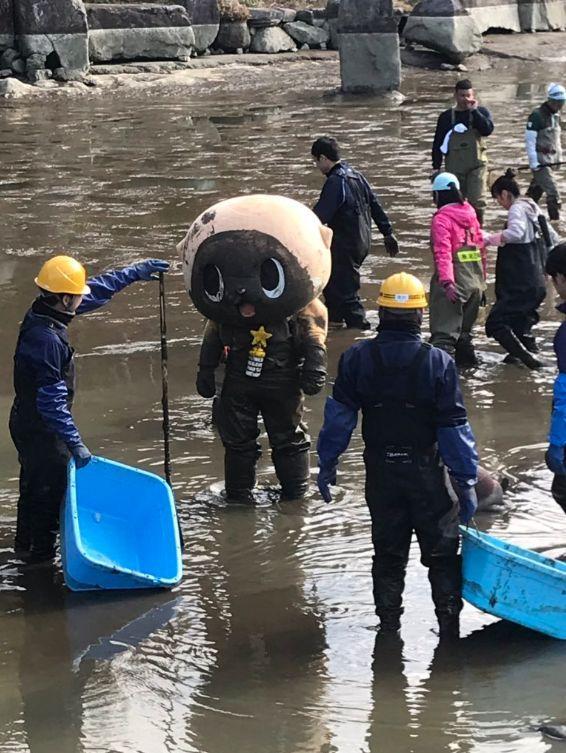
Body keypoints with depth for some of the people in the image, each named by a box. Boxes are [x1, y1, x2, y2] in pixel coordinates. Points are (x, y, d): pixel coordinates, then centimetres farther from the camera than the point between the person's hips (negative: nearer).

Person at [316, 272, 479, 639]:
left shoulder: (357, 358, -8)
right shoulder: (438, 363, -15)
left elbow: (338, 417, -4)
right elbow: (455, 429, -12)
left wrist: (327, 465, 7)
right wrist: (467, 481, -4)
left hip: (380, 471, 2)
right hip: (426, 471, -2)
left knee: (388, 553, 16)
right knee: (441, 553, 12)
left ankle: (389, 623, 22)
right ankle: (449, 624, 14)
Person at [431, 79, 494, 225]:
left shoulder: (481, 112, 5)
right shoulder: (446, 117, 7)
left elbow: (487, 130, -16)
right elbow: (438, 143, 10)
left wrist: (473, 110, -13)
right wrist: (436, 167, 4)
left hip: (477, 165, -2)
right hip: (454, 167, 2)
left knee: (477, 202, -12)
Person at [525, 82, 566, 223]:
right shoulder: (537, 116, -13)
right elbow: (529, 139, -14)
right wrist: (533, 161, -18)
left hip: (550, 160, 8)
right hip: (540, 160, -8)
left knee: (536, 191, 16)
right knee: (553, 194, -13)